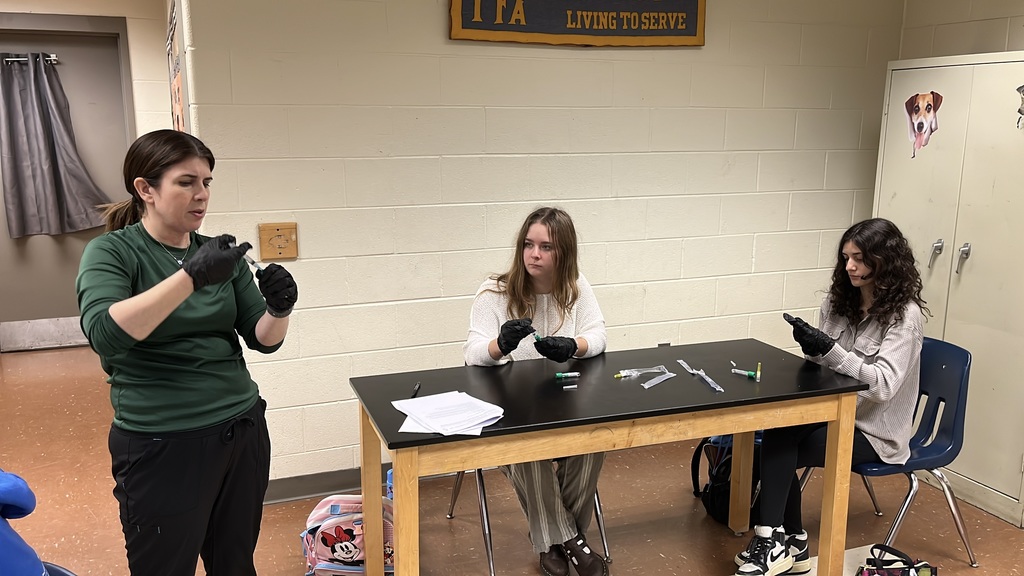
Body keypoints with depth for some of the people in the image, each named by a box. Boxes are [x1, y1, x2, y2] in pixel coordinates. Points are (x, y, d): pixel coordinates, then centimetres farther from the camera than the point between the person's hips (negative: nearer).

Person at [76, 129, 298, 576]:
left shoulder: (219, 252, 6)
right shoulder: (111, 252, -7)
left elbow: (263, 339, 5)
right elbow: (104, 333, -25)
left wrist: (280, 309, -17)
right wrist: (190, 276, -32)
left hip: (244, 431, 5)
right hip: (163, 446, -4)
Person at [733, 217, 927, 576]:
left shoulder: (905, 314, -14)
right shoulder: (840, 301, 5)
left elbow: (884, 385, -24)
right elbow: (824, 365, 7)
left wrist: (829, 350, -34)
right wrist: (812, 349, -17)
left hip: (875, 431, -6)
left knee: (779, 451, -24)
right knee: (776, 434, -24)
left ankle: (776, 541, -10)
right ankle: (788, 544, -13)